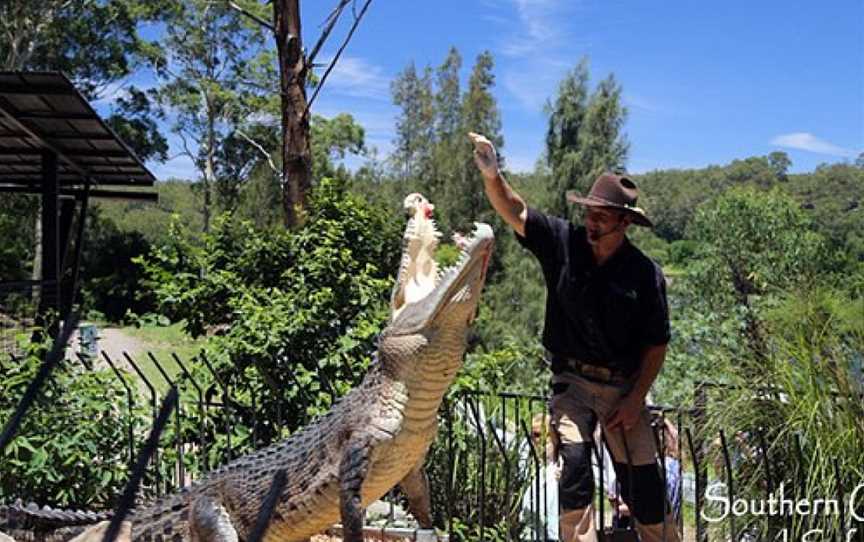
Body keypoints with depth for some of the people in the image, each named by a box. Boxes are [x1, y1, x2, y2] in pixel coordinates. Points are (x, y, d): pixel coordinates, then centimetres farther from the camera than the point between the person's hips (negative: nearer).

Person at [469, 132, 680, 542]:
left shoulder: (646, 274, -8)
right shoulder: (563, 243, -6)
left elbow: (656, 344, -2)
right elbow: (514, 212, -18)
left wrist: (636, 400, -7)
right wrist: (491, 175, -37)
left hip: (623, 385, 0)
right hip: (572, 380, 0)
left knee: (642, 478, 5)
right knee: (574, 462, -15)